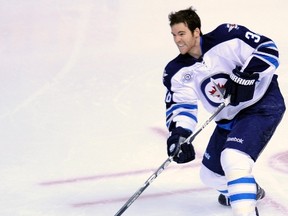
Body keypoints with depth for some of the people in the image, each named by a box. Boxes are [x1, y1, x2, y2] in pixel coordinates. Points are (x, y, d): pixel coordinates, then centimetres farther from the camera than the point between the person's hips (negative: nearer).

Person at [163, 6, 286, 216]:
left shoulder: (226, 38, -19)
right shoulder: (178, 72, -2)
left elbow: (268, 49, -19)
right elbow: (179, 104, -4)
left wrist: (245, 77, -30)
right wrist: (178, 134, -22)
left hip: (263, 106, -8)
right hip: (229, 120, 8)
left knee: (234, 158, -31)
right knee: (211, 175, 16)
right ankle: (250, 190, 46)